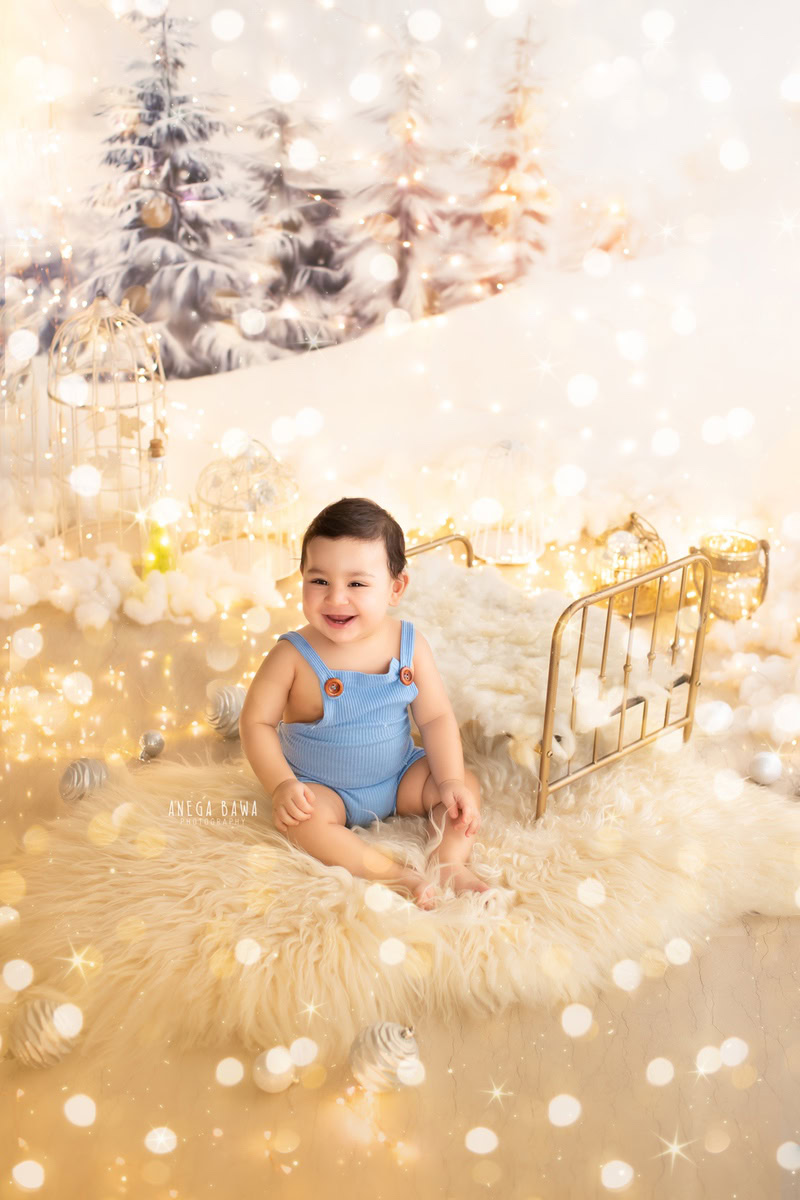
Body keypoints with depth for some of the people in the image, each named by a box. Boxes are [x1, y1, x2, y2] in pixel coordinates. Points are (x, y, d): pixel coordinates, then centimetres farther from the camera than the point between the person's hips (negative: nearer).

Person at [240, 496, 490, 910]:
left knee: (467, 786, -11)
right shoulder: (293, 656, -21)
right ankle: (399, 876, -31)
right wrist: (281, 784, -25)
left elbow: (436, 717, -7)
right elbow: (257, 722, -14)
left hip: (400, 775, 3)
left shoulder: (409, 644, -12)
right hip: (322, 787, -3)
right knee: (302, 818, -32)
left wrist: (451, 781, -17)